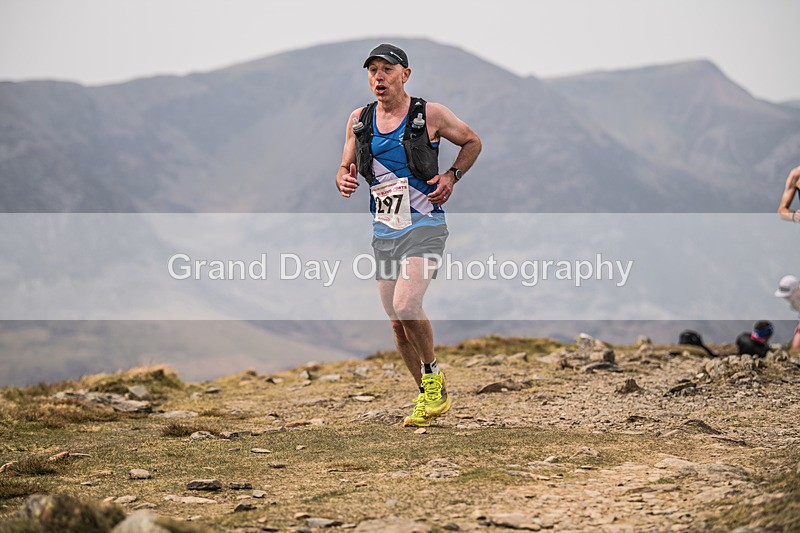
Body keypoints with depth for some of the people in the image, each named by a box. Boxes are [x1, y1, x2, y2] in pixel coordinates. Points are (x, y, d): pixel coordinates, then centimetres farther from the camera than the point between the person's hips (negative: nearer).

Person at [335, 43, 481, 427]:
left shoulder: (430, 115, -5)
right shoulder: (359, 120, 6)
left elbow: (472, 142, 9)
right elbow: (345, 168, 15)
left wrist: (452, 176, -6)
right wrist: (344, 181, -9)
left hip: (424, 227, -5)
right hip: (384, 233, 5)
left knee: (406, 306, -24)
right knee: (397, 323, 7)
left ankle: (433, 375, 0)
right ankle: (427, 397, 23)